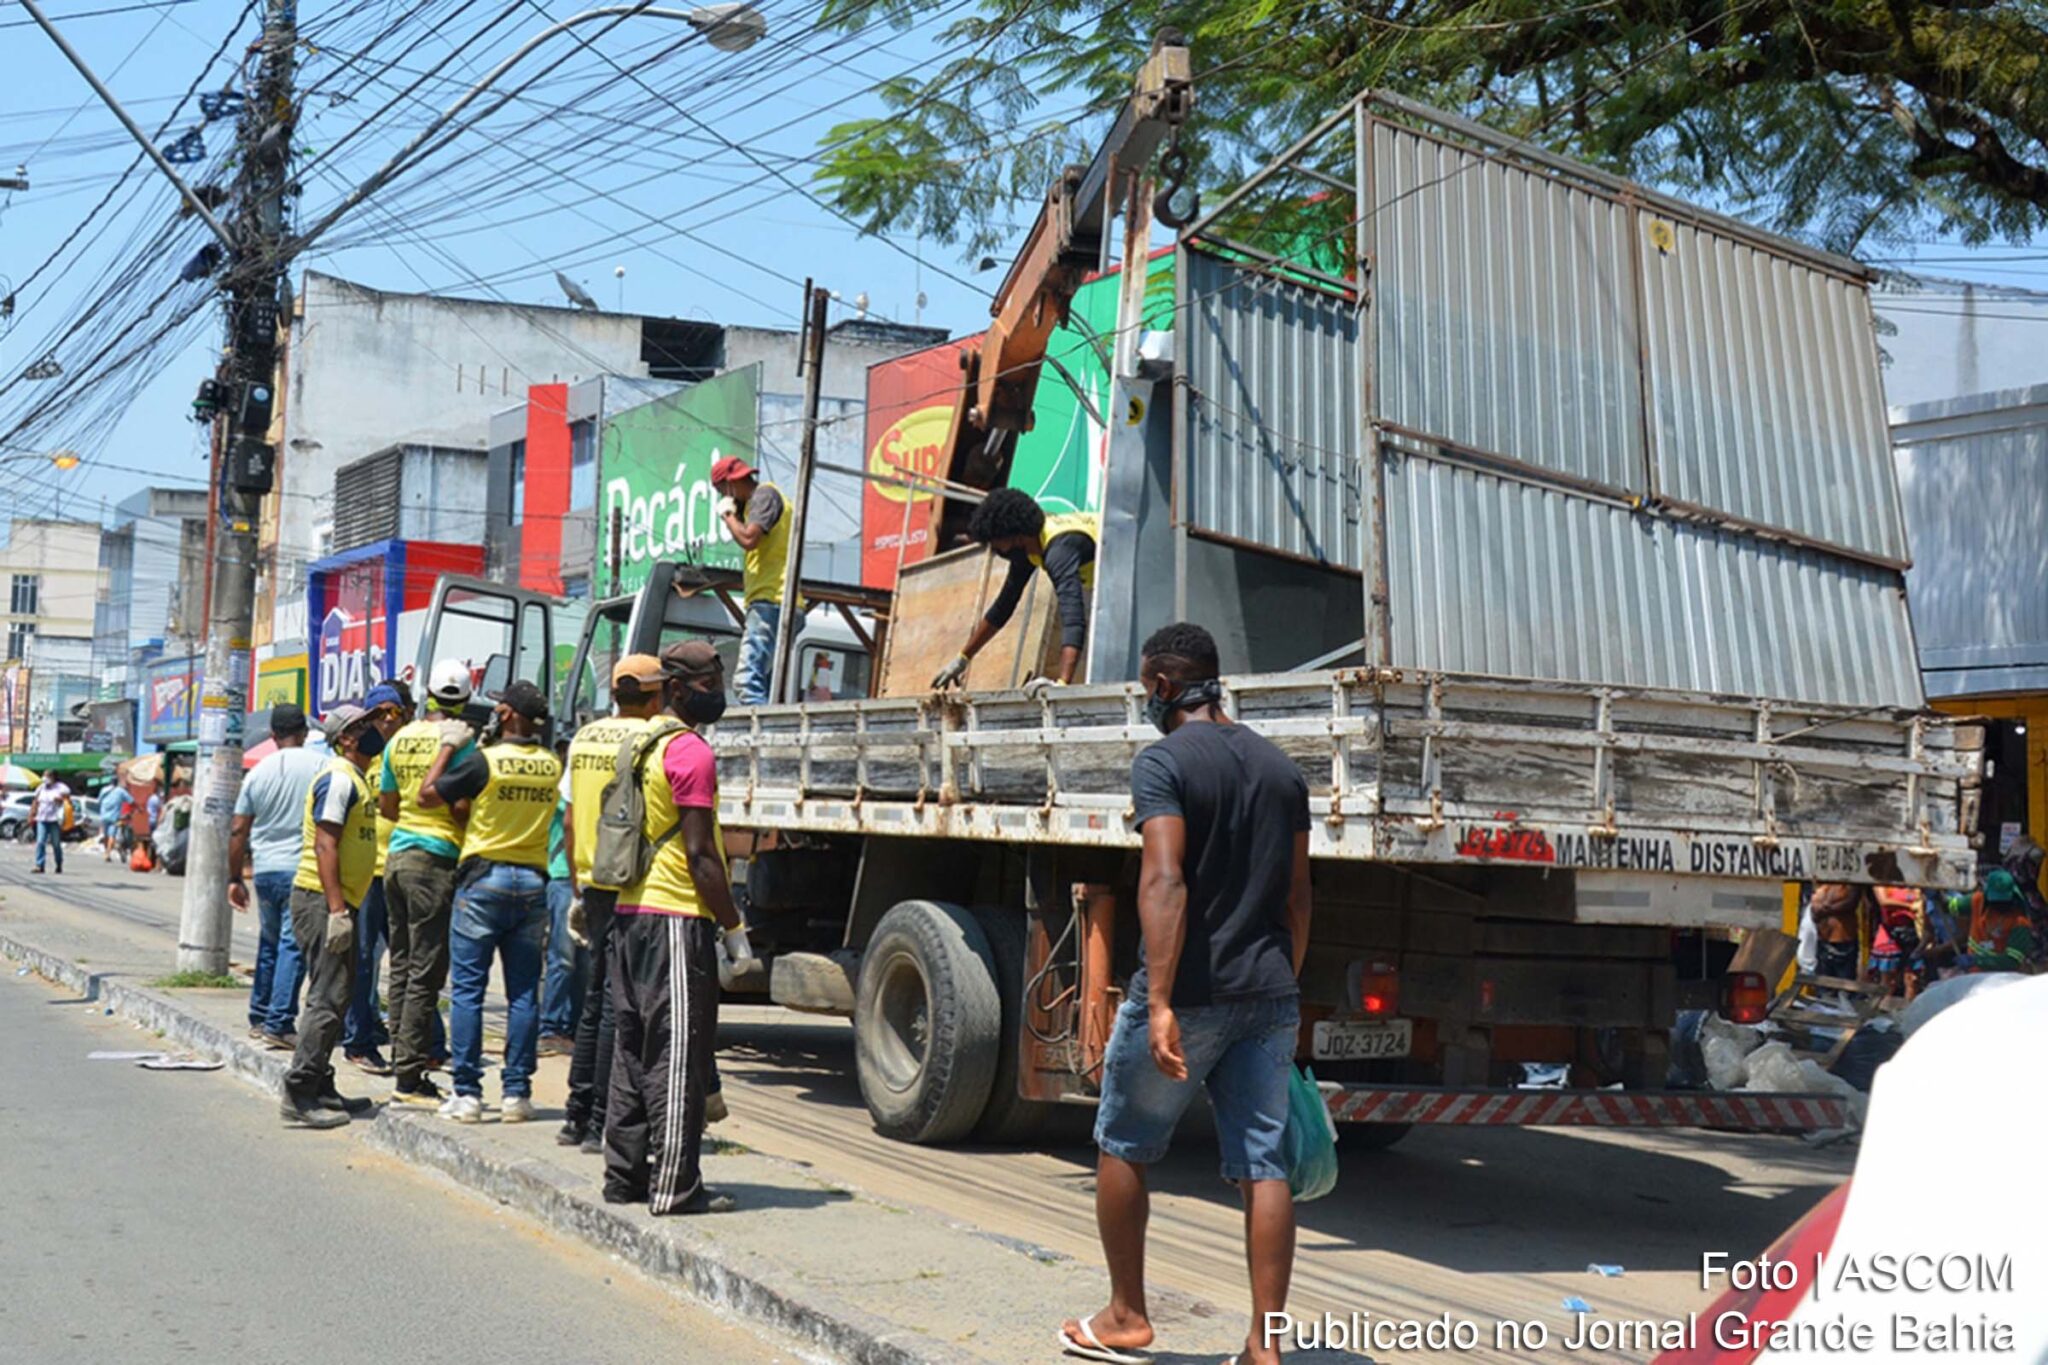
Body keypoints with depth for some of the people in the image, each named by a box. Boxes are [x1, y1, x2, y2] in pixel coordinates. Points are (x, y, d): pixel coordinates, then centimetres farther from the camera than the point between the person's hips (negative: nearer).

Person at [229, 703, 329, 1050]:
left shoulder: (257, 773, 8)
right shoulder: (321, 764, -4)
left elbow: (238, 832, 10)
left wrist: (235, 878, 17)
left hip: (265, 869, 4)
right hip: (302, 868, -4)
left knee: (269, 943, 18)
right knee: (293, 945, -2)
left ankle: (259, 1019, 25)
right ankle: (278, 1024, -6)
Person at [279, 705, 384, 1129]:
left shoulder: (354, 779, 18)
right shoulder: (338, 779, -13)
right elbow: (325, 845, -20)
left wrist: (342, 908, 17)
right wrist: (337, 910, -24)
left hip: (338, 902, 10)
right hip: (322, 900, -10)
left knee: (336, 998, 14)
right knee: (327, 999, -11)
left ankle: (321, 1089, 21)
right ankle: (298, 1095, -8)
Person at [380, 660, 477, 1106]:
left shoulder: (400, 738, 10)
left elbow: (386, 804, 17)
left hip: (398, 853, 7)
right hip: (437, 858, -7)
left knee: (402, 967, 12)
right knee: (425, 972, -4)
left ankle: (405, 1066, 16)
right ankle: (411, 1076, -2)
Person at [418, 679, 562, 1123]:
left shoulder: (484, 760, -10)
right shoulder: (552, 766, 4)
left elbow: (428, 795, -1)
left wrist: (449, 746, 10)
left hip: (484, 879, -4)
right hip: (532, 882, 4)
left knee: (469, 989, 2)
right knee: (523, 993, 7)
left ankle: (466, 1093, 2)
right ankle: (517, 1092, 8)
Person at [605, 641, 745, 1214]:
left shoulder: (642, 743, 16)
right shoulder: (692, 751, -12)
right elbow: (700, 854, -16)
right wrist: (732, 922, -10)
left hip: (629, 912, 9)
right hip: (677, 917, -9)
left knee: (634, 1049, 13)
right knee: (678, 1054, -5)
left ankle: (625, 1177, 19)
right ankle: (675, 1186, -1)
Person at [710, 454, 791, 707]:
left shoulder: (765, 494, -2)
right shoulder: (757, 500, 26)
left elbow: (749, 539, -17)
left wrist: (728, 514, -2)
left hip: (769, 603, -11)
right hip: (773, 603, 11)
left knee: (746, 681, -21)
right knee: (767, 689, 9)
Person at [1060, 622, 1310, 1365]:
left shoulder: (1162, 762, -10)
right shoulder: (1280, 767, 12)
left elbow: (1165, 882, -22)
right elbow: (1296, 897, 15)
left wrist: (1160, 1004, -27)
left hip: (1189, 994, -6)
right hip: (1268, 996, 6)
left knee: (1122, 1148, 13)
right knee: (1263, 1164, 4)